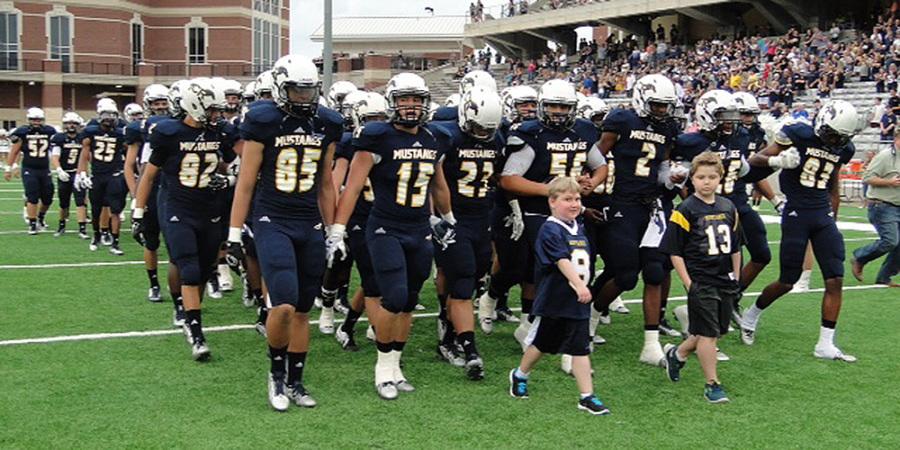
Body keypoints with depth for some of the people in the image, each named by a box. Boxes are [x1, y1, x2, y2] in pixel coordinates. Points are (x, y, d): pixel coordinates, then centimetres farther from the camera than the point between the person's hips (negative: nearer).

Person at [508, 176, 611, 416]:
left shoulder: (579, 228, 8)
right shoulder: (550, 230, -16)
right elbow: (562, 261, -29)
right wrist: (579, 285, -39)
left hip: (577, 302, 5)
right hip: (553, 300, -5)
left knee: (581, 348, 1)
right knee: (541, 343, 13)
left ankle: (586, 396, 4)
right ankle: (520, 376, 37)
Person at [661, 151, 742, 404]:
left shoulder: (729, 208, 8)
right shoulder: (685, 210, -9)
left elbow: (735, 247, 16)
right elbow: (675, 252, -8)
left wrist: (736, 279, 13)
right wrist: (688, 284, -11)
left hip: (725, 281, 6)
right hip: (700, 282, -6)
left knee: (717, 331, 13)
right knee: (707, 333, -2)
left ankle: (677, 354, 35)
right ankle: (712, 384, 10)